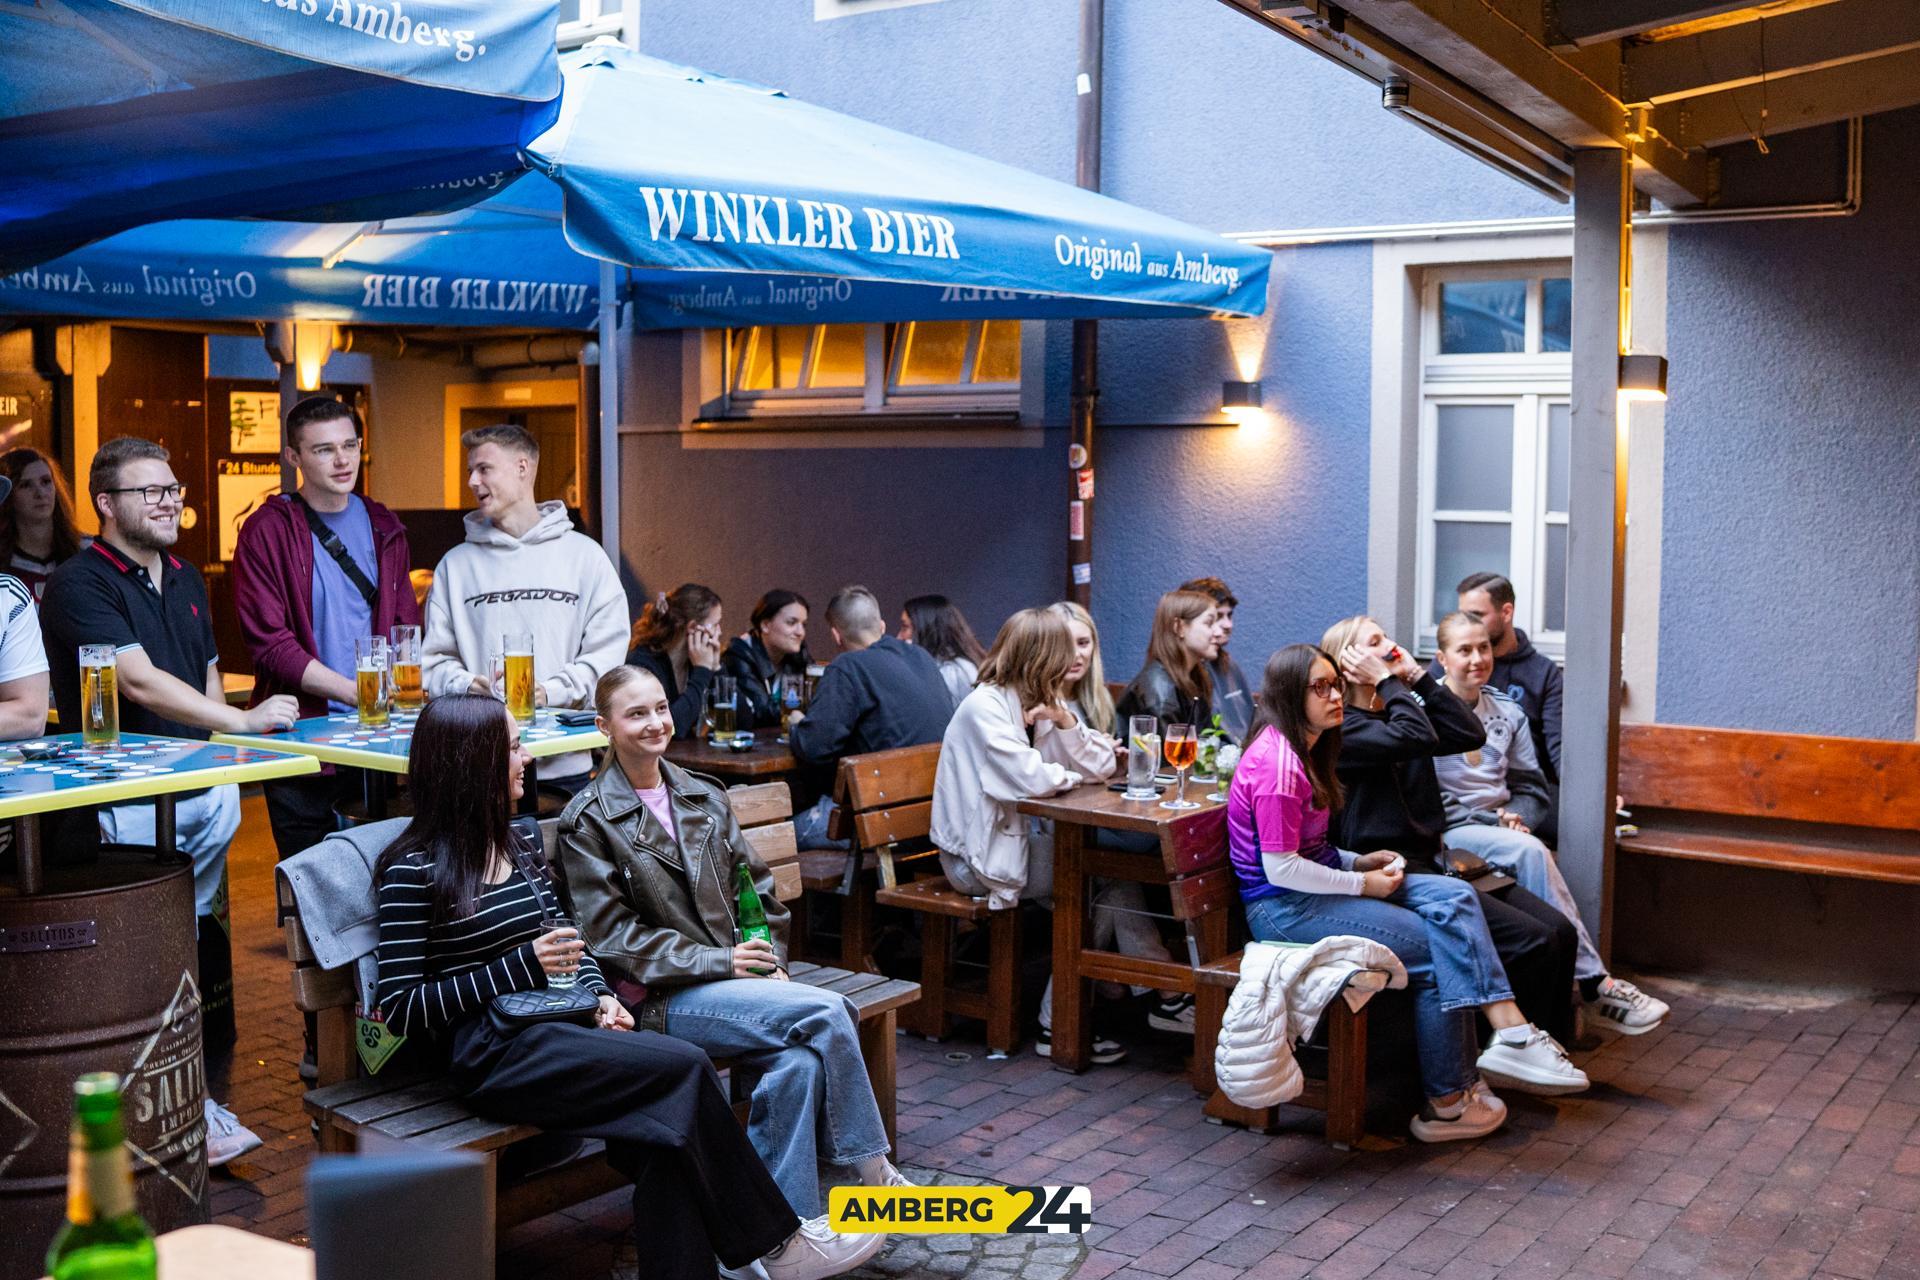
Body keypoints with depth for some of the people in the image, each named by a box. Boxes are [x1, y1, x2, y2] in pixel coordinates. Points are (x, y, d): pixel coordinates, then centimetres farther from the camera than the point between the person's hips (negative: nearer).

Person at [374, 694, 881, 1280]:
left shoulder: (521, 843, 16)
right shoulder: (412, 872, -6)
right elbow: (399, 1009, -9)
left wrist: (600, 995, 3)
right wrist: (521, 967, -14)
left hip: (555, 1029, 7)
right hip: (491, 1057, -7)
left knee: (670, 1116, -25)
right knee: (685, 1069, -23)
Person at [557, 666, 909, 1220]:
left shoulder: (704, 796, 15)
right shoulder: (588, 821, -1)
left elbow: (757, 888, 16)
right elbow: (612, 936, -8)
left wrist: (770, 961, -3)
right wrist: (717, 961, -15)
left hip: (739, 978, 5)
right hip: (665, 998, -5)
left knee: (799, 1060, -29)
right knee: (828, 1013, -26)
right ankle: (873, 1173, -13)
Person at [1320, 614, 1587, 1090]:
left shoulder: (1397, 710, 19)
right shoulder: (1343, 727, -10)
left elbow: (1470, 734, 8)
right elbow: (1417, 738, -25)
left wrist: (1417, 676, 5)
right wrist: (1388, 682, -11)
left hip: (1431, 861, 9)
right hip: (1396, 872, -9)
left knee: (1558, 930, -5)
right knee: (1529, 940, -18)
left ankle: (1546, 1044, 4)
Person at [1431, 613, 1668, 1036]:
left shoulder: (1507, 712, 17)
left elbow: (1532, 788, 18)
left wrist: (1515, 817, -5)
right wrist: (1493, 820, -14)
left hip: (1501, 825, 5)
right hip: (1449, 833, -5)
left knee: (1531, 850, -30)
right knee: (1530, 852, -31)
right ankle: (1593, 982, -29)